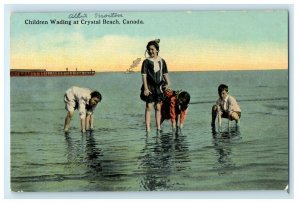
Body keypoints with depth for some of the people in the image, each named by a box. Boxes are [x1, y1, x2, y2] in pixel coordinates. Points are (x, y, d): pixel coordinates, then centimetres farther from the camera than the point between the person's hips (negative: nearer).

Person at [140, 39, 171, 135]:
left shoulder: (162, 61, 8)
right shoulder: (146, 61, -5)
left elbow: (165, 73, 14)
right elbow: (144, 75, -9)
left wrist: (168, 83, 0)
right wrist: (145, 88, -16)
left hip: (159, 87, 4)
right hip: (149, 87, -4)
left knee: (158, 108, 11)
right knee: (149, 107, -6)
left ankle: (158, 127, 19)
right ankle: (148, 128, -6)